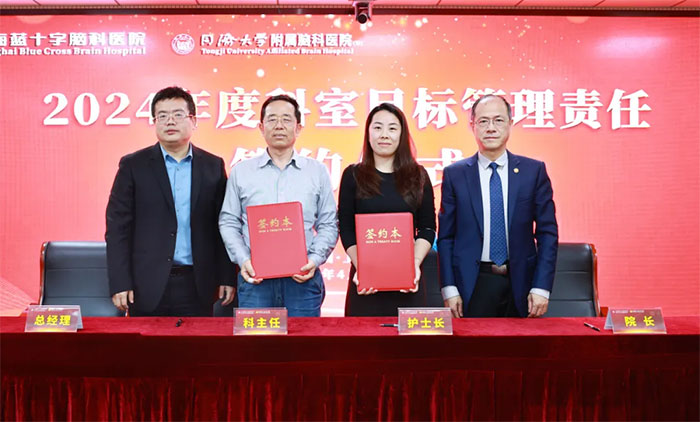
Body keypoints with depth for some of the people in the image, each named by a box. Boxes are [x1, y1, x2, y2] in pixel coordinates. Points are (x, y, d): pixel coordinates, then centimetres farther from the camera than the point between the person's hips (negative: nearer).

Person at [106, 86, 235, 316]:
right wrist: (120, 284, -6)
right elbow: (118, 227, -1)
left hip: (197, 286, 1)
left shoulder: (213, 166, 5)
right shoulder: (133, 165, 2)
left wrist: (227, 278, 2)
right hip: (148, 288, -1)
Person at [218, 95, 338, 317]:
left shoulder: (317, 171, 7)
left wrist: (315, 259, -8)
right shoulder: (241, 171, 8)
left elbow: (328, 225, 7)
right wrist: (243, 260, -6)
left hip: (302, 278, 0)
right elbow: (229, 222, 8)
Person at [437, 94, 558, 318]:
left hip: (520, 283, 1)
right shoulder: (454, 174, 1)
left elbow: (547, 232, 2)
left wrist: (541, 287, -4)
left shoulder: (534, 170, 2)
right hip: (473, 284, -1)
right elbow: (446, 236, 1)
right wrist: (449, 289, -5)